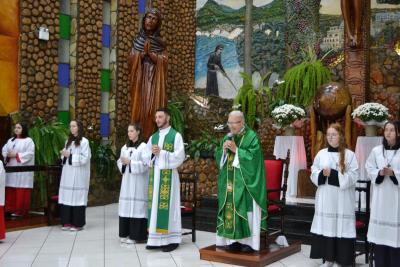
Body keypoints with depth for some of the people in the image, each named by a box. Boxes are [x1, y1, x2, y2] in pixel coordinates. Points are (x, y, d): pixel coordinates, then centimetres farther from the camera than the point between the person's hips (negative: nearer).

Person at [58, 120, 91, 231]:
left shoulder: (84, 141, -6)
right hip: (67, 174, 6)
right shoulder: (68, 141, 15)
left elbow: (85, 158, -13)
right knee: (67, 197, 5)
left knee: (77, 197, -5)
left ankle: (77, 223, 2)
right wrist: (64, 154, -2)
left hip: (78, 175, -6)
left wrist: (70, 155, -16)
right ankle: (67, 222, 12)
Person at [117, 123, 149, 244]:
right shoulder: (125, 147, 14)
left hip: (138, 182, -7)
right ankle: (126, 233, 15)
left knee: (136, 207, -5)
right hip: (127, 181, 7)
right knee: (126, 206, 7)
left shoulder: (143, 147, -6)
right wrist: (122, 163, -7)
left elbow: (145, 164, -14)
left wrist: (130, 162, -18)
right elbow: (120, 162, 15)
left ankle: (136, 235, 0)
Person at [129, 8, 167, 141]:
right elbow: (131, 60, 2)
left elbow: (163, 61, -2)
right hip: (139, 79, 1)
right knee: (139, 107, -3)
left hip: (154, 80, -1)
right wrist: (143, 52, -11)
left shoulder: (160, 42, 7)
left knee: (152, 108, -6)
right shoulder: (138, 39, 8)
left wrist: (150, 52, -11)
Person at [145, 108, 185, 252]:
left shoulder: (176, 136, -1)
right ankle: (156, 239, 9)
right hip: (154, 174, 6)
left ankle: (171, 239, 1)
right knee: (155, 205, 4)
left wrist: (161, 153, -14)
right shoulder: (153, 137, 16)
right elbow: (146, 157, 15)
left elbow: (180, 156, -10)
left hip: (168, 175, -6)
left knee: (168, 205, -6)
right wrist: (152, 153, -7)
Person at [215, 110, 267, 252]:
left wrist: (236, 150, -18)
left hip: (245, 182, -6)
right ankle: (234, 239, 11)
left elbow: (253, 157, -17)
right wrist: (224, 150, -8)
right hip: (229, 181, 6)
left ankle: (249, 241, 1)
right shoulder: (227, 137, 13)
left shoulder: (251, 137, -7)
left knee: (245, 209, -5)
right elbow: (218, 156, 13)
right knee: (230, 208, 4)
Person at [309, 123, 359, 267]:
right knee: (325, 226, 3)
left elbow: (353, 176, -7)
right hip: (325, 198, 3)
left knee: (341, 227, -3)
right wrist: (322, 174, -13)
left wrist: (333, 174, -17)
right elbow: (313, 174, 9)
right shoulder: (321, 154, 8)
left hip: (342, 199, -3)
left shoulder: (349, 155, -1)